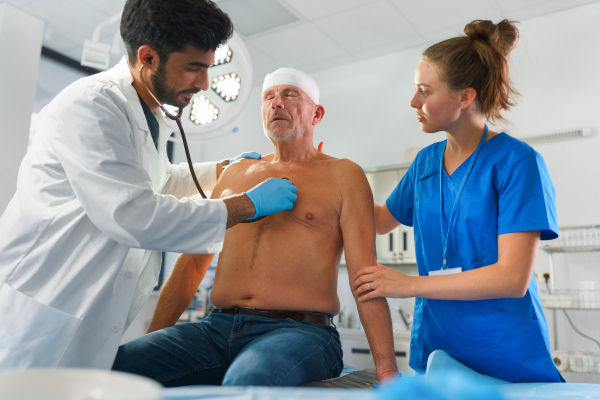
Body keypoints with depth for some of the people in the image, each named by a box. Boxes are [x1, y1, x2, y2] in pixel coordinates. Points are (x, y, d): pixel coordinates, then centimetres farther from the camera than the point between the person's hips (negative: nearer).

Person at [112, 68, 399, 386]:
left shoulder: (343, 176, 7)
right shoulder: (235, 173, 19)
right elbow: (192, 263, 18)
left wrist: (386, 371, -10)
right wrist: (152, 339, 11)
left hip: (299, 331, -4)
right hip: (217, 328, 5)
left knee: (247, 382, -37)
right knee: (113, 366, -17)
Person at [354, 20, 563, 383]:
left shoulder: (517, 161, -13)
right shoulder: (425, 162, 5)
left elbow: (512, 278, -19)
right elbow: (382, 219, 22)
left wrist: (408, 284, -17)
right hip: (434, 343, 5)